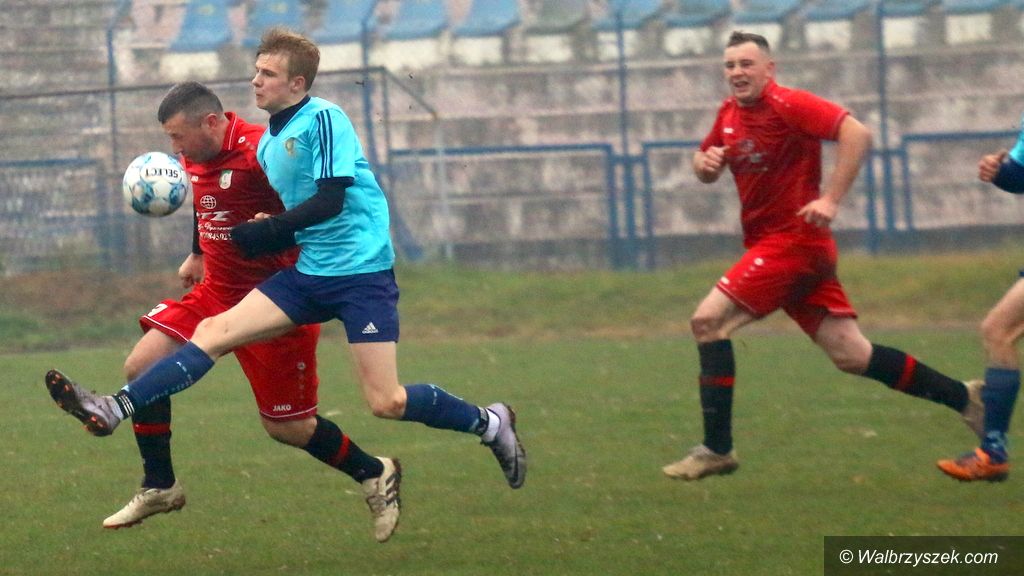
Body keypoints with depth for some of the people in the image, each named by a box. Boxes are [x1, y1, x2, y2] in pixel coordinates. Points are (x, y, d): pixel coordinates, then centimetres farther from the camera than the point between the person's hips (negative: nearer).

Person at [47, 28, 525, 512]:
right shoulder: (268, 144, 14)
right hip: (310, 273, 8)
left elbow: (331, 200, -18)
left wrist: (269, 231, -17)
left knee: (386, 403, -11)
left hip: (361, 271, -8)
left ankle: (489, 423, 12)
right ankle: (113, 410, -13)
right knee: (214, 332, -6)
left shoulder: (323, 118, -11)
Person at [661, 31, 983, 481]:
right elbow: (705, 169, 25)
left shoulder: (787, 105, -13)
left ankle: (717, 450, -11)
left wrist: (830, 200, -26)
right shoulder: (729, 113, 12)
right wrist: (705, 162, 0)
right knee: (852, 355, 7)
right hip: (765, 241, 9)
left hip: (794, 239, -9)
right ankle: (963, 397, 17)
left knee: (707, 321, -15)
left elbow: (857, 134, -22)